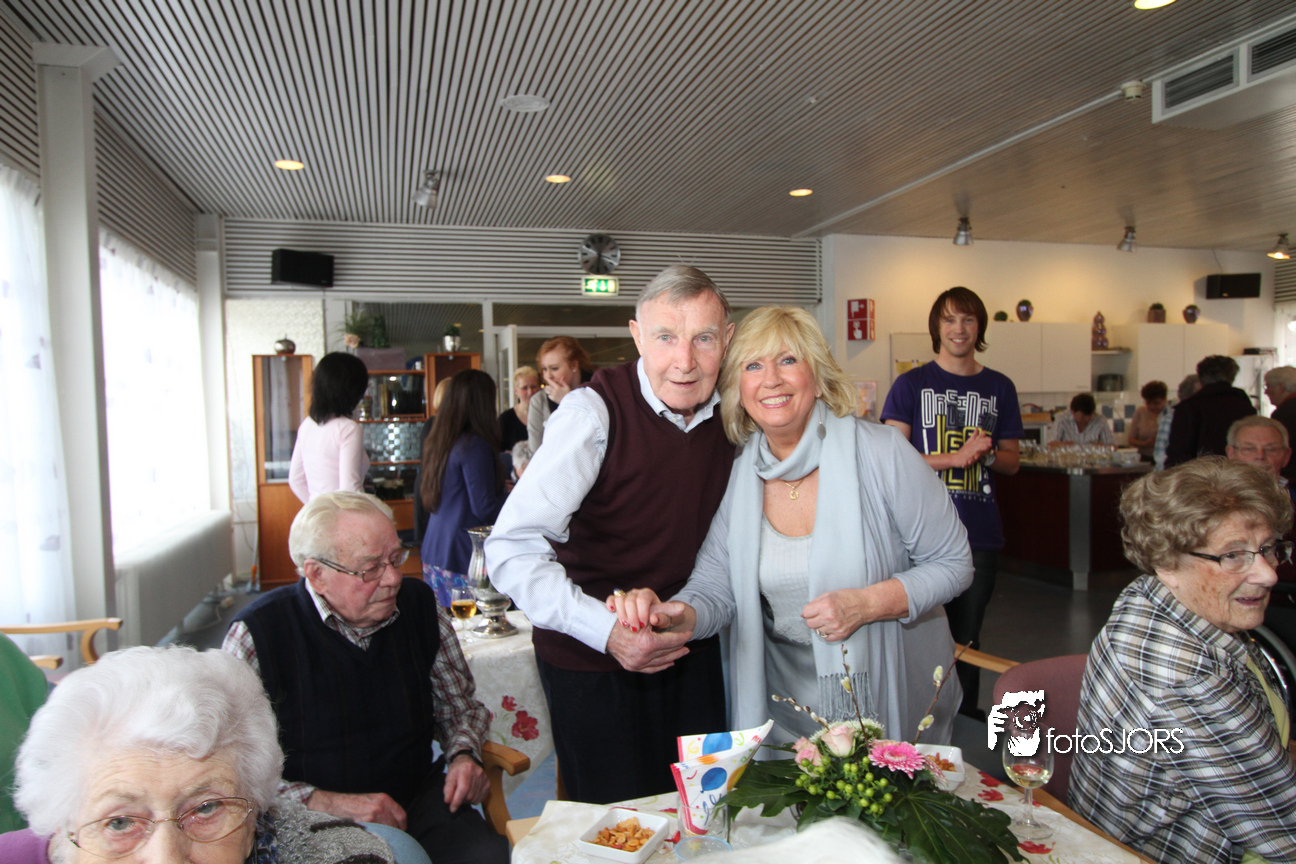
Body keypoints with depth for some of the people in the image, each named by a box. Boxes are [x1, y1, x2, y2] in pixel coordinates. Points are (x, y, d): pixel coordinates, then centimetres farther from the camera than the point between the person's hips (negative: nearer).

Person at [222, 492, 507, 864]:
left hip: (416, 804, 2)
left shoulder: (420, 606, 2)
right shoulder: (257, 635, -10)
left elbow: (460, 707, 17)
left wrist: (464, 755, -3)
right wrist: (324, 803, -18)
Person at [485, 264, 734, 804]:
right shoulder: (595, 411, -22)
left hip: (689, 646, 5)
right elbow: (511, 551, -25)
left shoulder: (730, 411, -4)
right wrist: (606, 630, -34)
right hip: (593, 657, -5)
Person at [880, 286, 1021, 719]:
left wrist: (986, 453, -8)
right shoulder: (911, 384, 1)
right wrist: (956, 458, -15)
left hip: (981, 532, 3)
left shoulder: (999, 388, 10)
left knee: (967, 632, 13)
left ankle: (965, 714, 29)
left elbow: (1012, 461, 14)